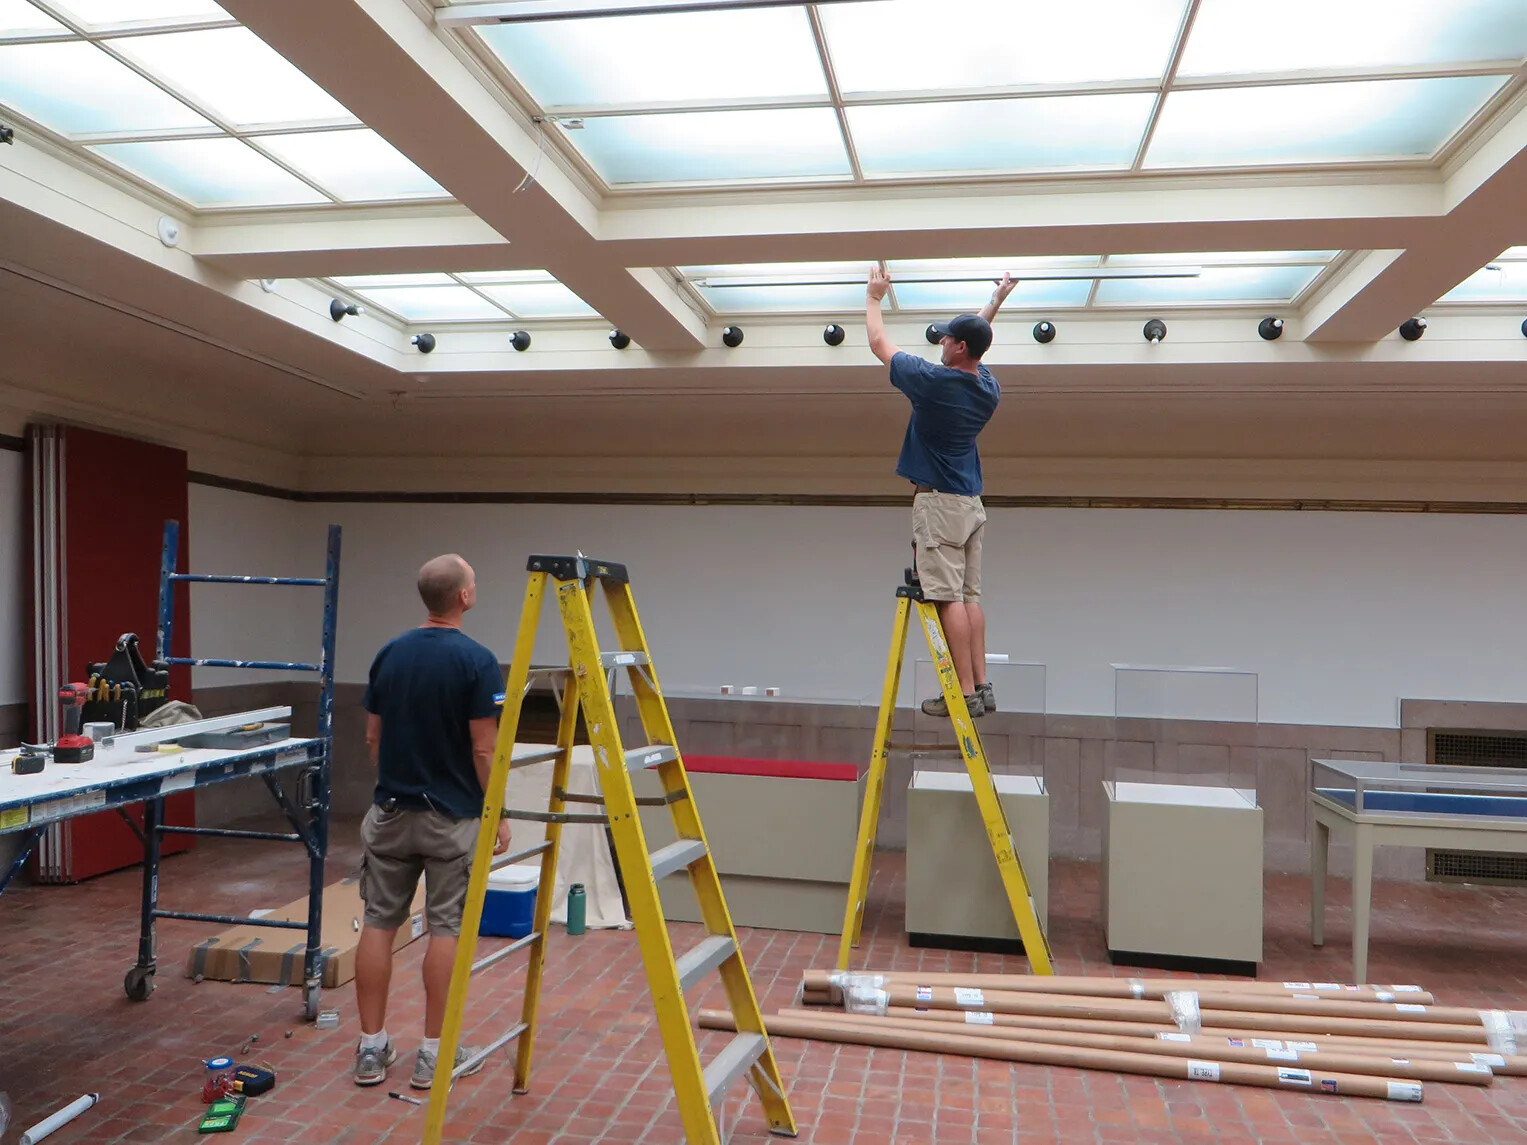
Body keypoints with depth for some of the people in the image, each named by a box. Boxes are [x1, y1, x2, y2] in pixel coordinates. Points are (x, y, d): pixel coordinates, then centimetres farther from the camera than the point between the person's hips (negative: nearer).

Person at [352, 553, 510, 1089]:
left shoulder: (388, 654, 3)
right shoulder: (476, 659, -16)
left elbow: (372, 738, 8)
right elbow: (484, 750, -16)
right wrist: (498, 812, -5)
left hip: (390, 810, 5)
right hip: (452, 816, -5)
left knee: (379, 924, 10)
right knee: (446, 930, 4)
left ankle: (371, 1047, 16)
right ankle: (434, 1052, 10)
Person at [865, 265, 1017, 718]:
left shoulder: (934, 381, -13)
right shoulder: (990, 388, 7)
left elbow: (879, 344, 1)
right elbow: (976, 340, 31)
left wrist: (873, 298, 17)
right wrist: (996, 303, 43)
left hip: (939, 502, -8)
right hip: (972, 502, 8)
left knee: (949, 598, -9)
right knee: (970, 596, 8)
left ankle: (965, 692, -9)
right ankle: (981, 686, 8)